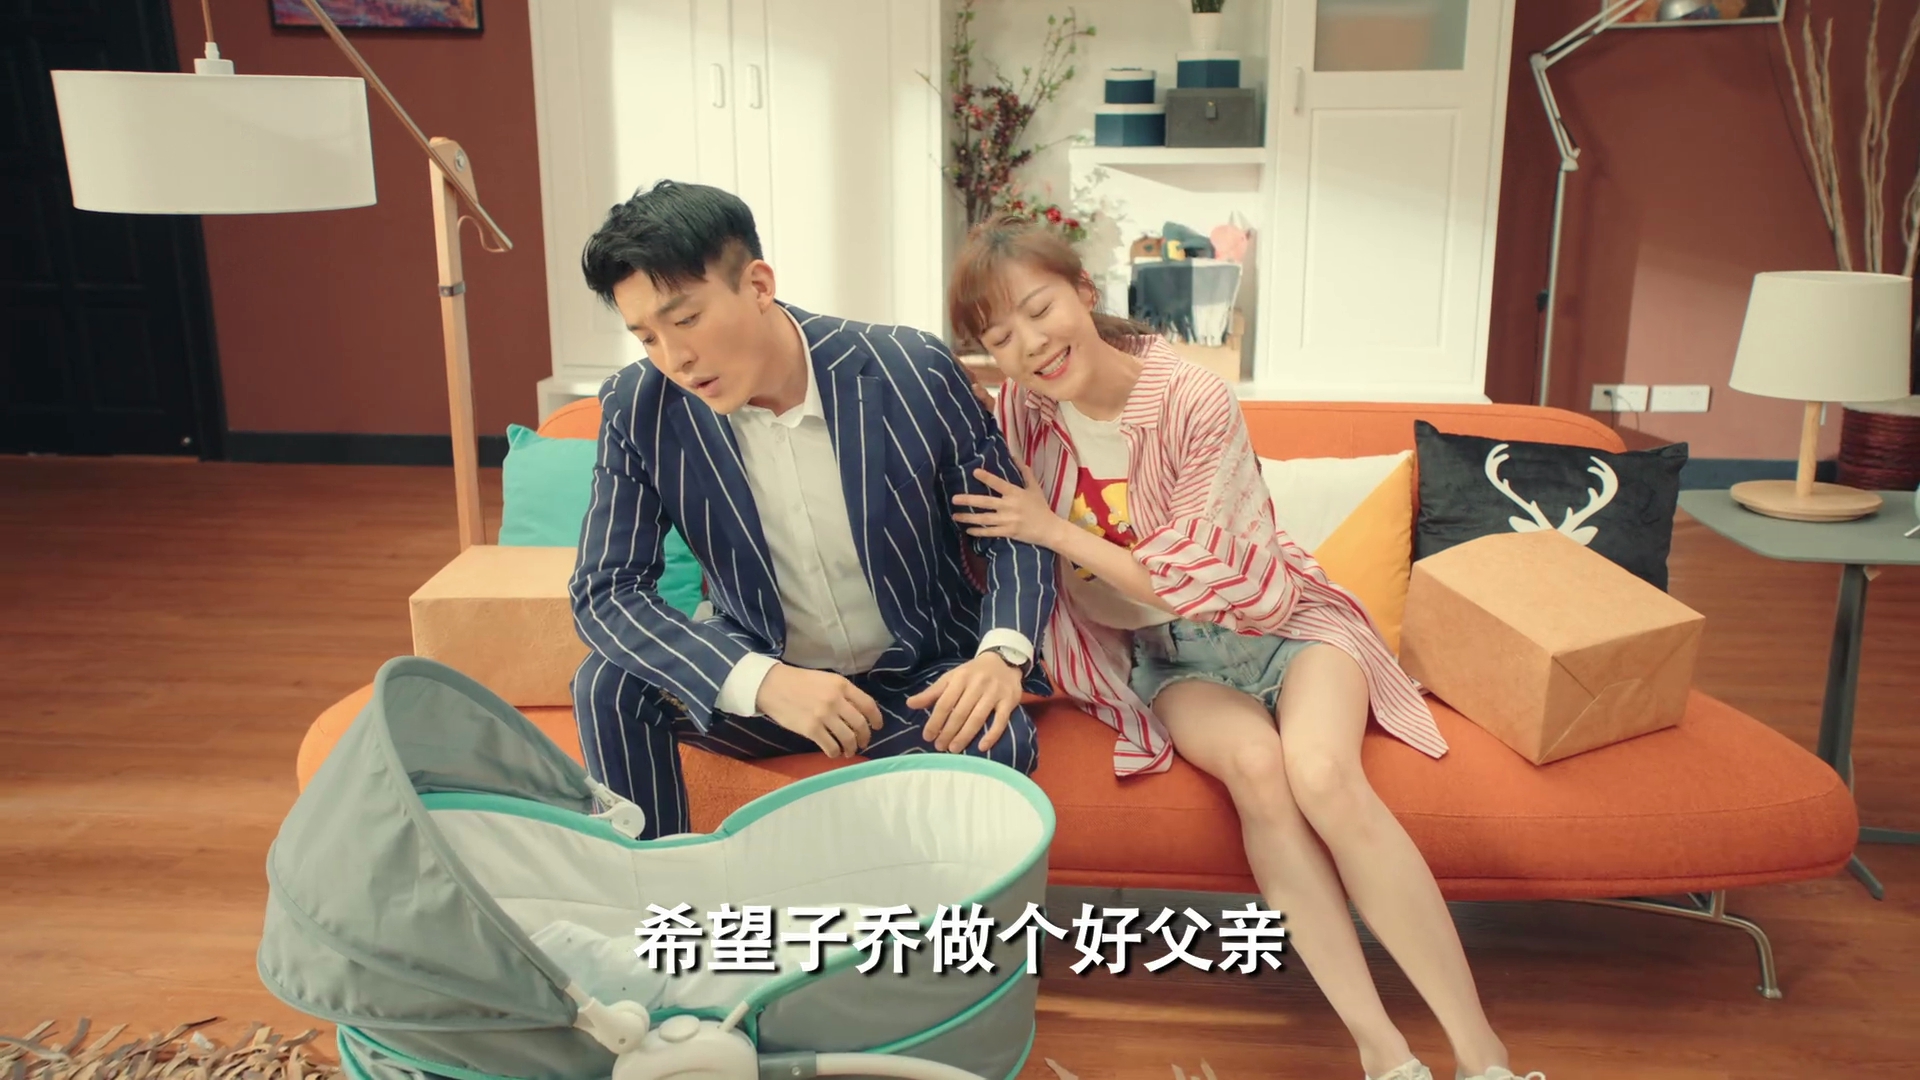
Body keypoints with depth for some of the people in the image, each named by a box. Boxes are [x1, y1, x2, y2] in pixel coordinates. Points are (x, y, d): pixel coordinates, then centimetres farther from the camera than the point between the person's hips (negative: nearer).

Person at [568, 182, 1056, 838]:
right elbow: (604, 591, -15)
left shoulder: (912, 372, -17)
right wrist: (765, 683, -31)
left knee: (993, 742, -31)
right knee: (609, 686, -23)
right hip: (762, 677, 2)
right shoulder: (638, 409, -14)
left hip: (922, 678, -1)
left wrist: (1002, 655, -29)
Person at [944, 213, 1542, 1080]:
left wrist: (1060, 532, -18)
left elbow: (1201, 579, -18)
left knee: (1321, 772, -32)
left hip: (1272, 617, -2)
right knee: (1254, 762, -31)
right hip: (1166, 655, 2)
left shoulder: (1197, 402, -19)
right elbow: (1007, 546, 10)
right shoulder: (1020, 409, -6)